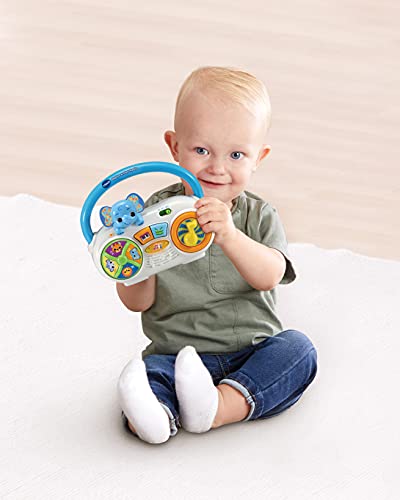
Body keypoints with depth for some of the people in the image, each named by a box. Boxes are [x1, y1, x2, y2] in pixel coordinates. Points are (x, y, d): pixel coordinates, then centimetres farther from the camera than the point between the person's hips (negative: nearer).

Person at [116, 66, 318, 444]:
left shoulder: (260, 217, 3)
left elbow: (270, 276, -18)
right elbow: (138, 302, -1)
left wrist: (229, 236, -36)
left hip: (253, 353, 1)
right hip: (174, 352, -1)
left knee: (297, 349, -24)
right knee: (146, 371, -28)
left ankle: (220, 406, -39)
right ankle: (156, 415, -59)